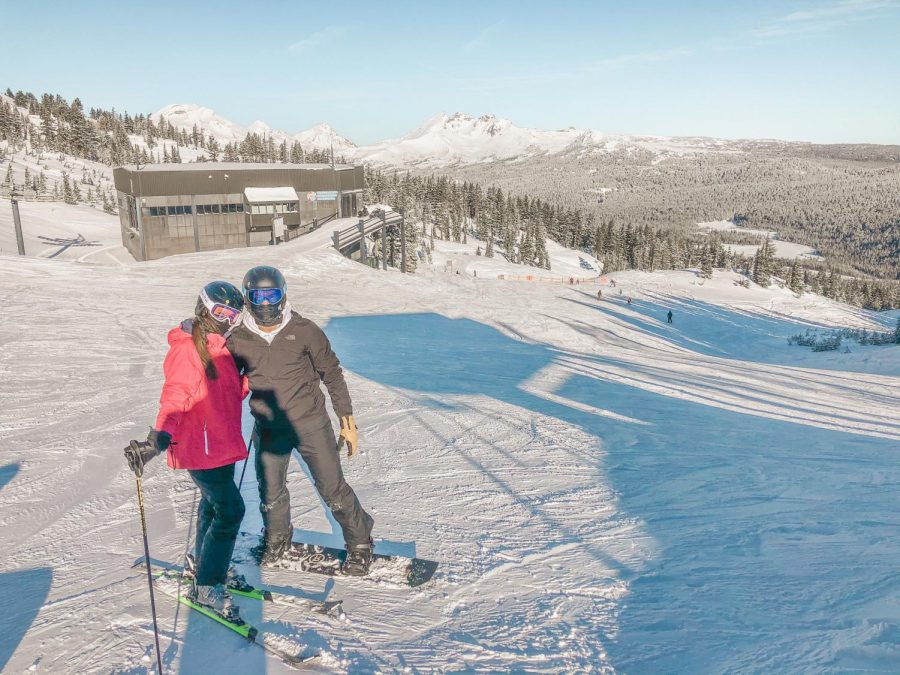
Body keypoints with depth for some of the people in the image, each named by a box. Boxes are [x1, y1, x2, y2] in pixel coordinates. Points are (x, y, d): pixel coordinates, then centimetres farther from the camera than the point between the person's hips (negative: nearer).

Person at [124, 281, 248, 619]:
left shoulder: (218, 344, 9)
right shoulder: (187, 349, -18)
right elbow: (175, 400, -28)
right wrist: (157, 439, -40)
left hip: (222, 443, 9)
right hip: (201, 448, -9)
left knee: (213, 503, 23)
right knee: (229, 511, -8)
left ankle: (204, 562, 44)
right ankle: (206, 586, 6)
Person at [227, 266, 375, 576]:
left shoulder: (304, 331, -10)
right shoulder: (238, 340, -3)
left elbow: (332, 374, -3)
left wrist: (347, 421, -3)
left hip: (310, 422, -3)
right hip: (268, 429, 3)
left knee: (332, 488, 1)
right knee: (270, 492, 15)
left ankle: (360, 542, 23)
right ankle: (277, 540, 43)